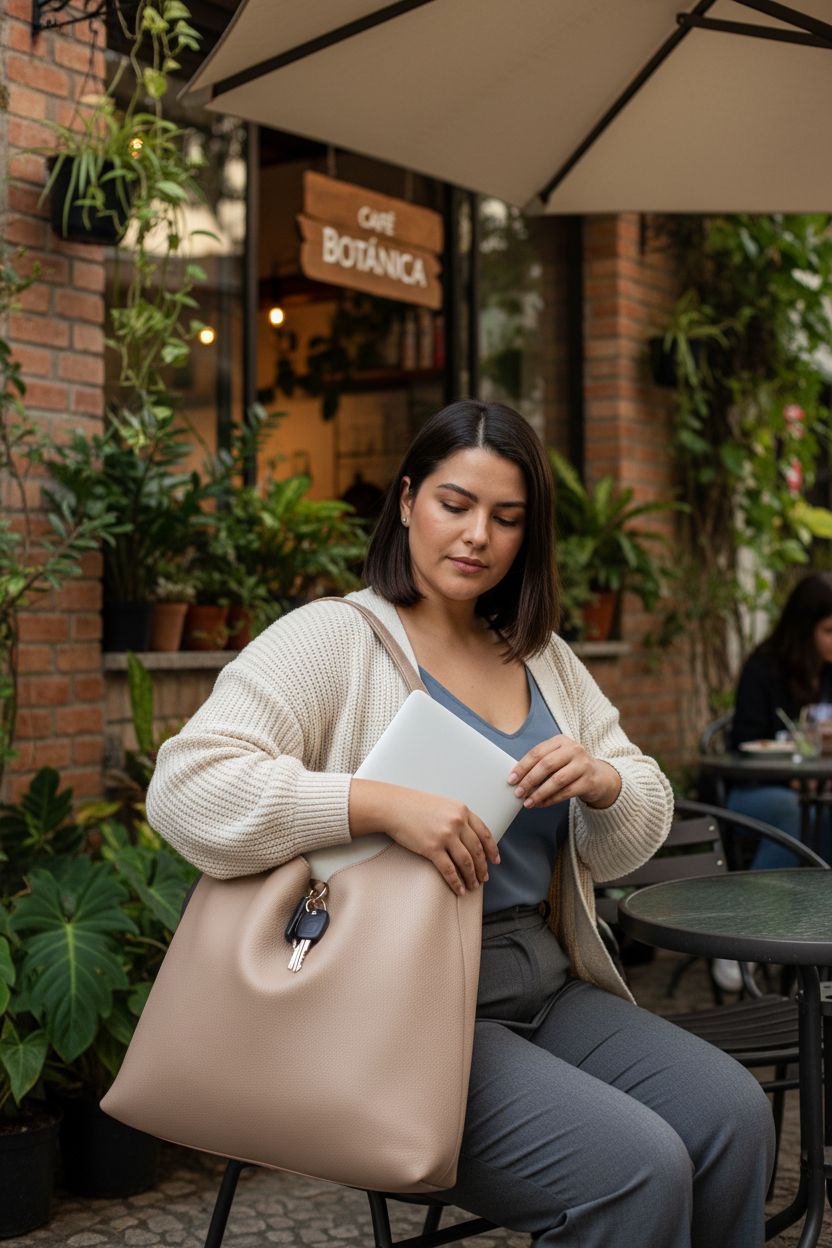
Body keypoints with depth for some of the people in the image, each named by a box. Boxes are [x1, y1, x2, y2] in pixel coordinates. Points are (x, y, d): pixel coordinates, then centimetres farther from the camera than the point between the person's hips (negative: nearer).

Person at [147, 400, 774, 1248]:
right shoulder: (332, 639, -7)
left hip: (548, 984, 7)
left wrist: (601, 784, -9)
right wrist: (382, 805, -28)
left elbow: (627, 846, 16)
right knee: (639, 1169, -21)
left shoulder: (544, 660, 14)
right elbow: (186, 787, -19)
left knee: (734, 1114, -12)